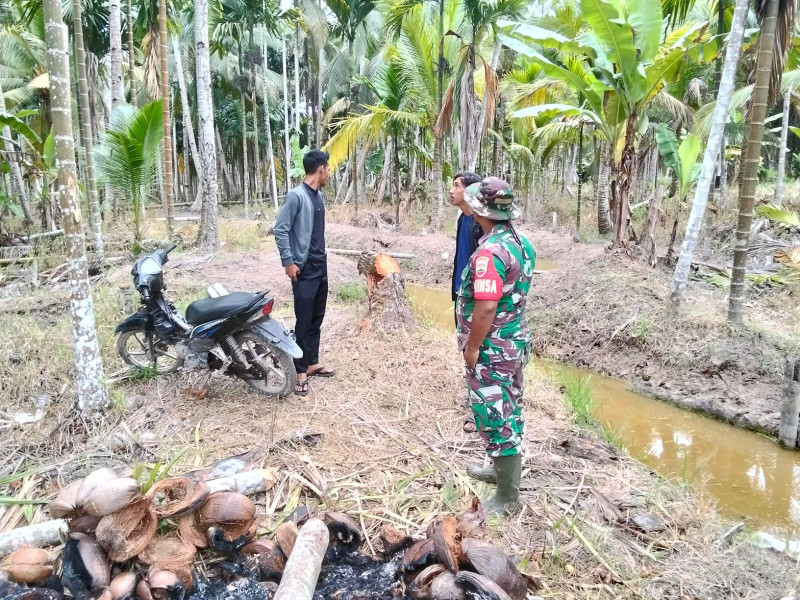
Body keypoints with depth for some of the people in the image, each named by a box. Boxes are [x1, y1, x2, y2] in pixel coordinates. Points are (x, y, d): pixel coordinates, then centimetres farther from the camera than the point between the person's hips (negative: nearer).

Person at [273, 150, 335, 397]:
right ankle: (300, 372, 4)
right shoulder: (296, 196, -15)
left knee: (317, 318, 14)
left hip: (321, 266, 8)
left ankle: (312, 363, 26)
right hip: (304, 269, -8)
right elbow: (280, 230, -16)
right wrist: (288, 262, -17)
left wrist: (322, 256, 17)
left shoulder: (319, 196, 11)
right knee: (304, 321, -4)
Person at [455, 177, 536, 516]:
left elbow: (486, 307, -28)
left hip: (492, 348, -10)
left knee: (495, 417, 2)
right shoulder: (520, 242, 5)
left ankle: (508, 495, 14)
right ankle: (504, 469, 40)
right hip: (515, 341, 10)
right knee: (507, 410, 22)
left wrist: (473, 347, -18)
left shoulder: (490, 251, -25)